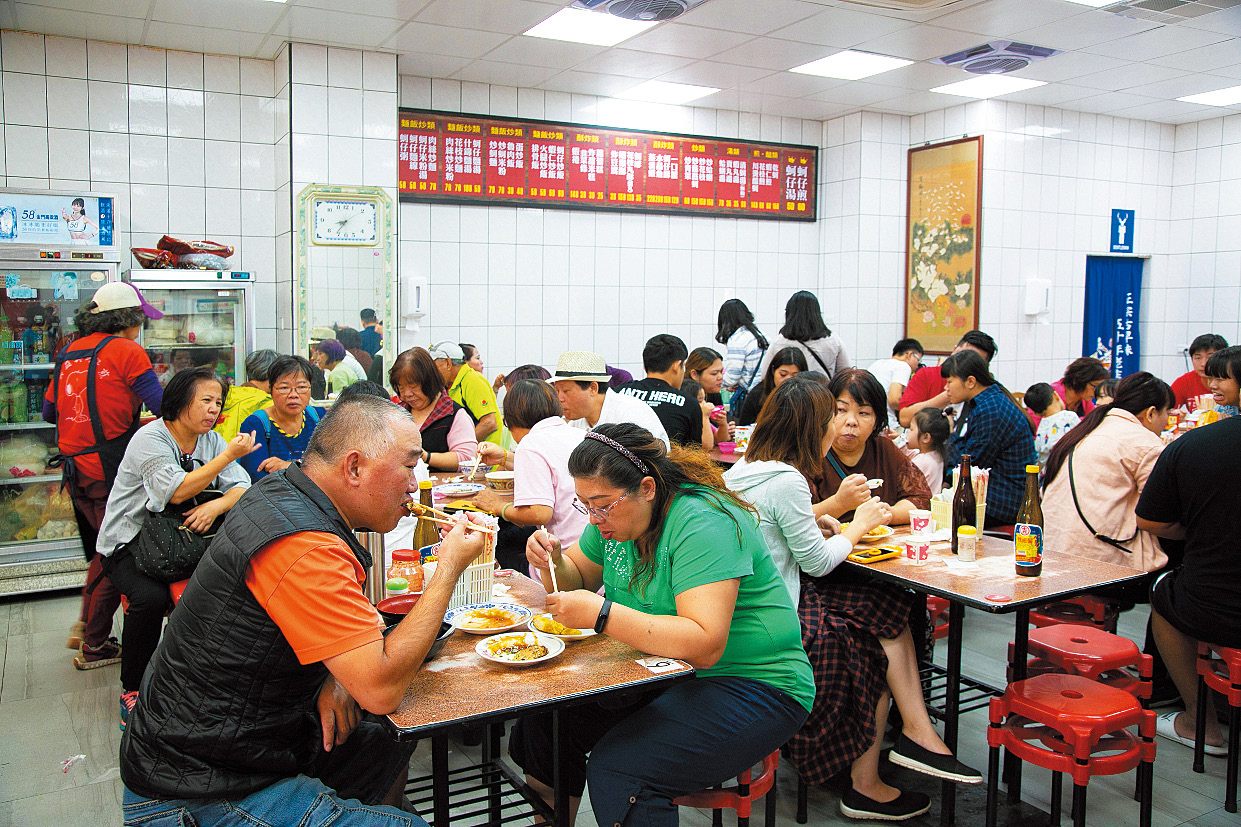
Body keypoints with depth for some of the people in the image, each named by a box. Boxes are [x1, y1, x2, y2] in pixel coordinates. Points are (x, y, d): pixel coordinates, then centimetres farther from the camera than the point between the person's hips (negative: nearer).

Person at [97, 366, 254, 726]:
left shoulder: (211, 439, 3)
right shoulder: (150, 438, -16)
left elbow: (242, 488, -6)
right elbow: (177, 491, -30)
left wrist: (217, 505, -29)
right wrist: (229, 455, -27)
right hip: (127, 542, -5)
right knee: (151, 596, -32)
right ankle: (132, 689, -9)